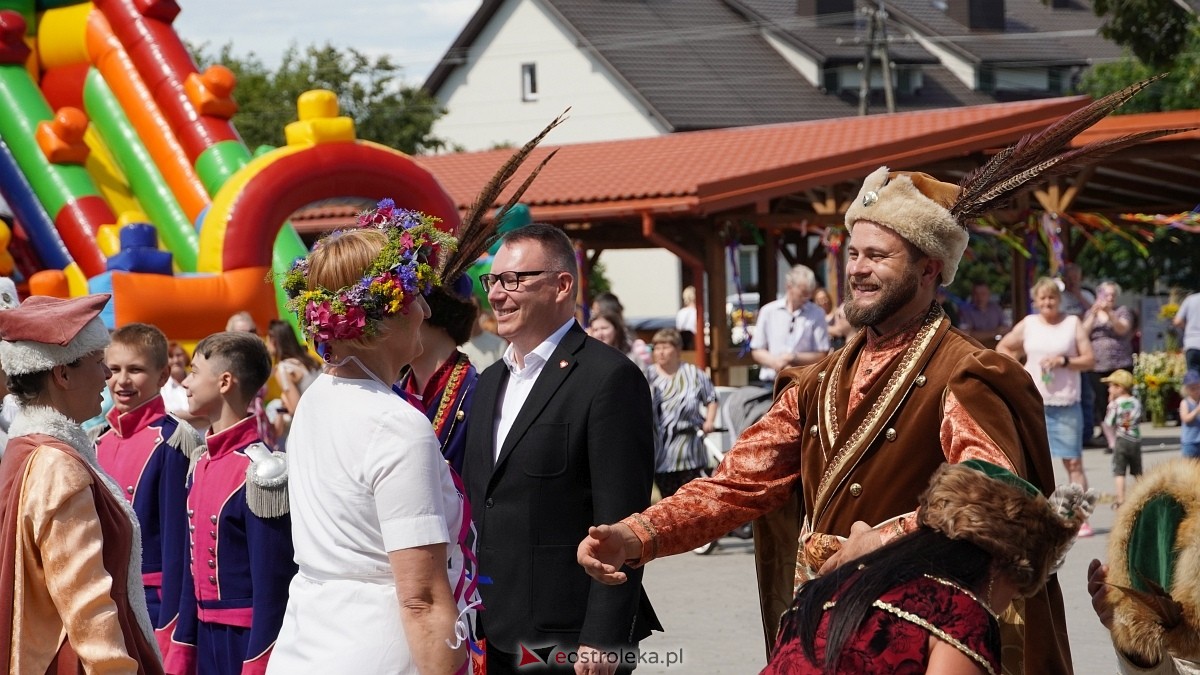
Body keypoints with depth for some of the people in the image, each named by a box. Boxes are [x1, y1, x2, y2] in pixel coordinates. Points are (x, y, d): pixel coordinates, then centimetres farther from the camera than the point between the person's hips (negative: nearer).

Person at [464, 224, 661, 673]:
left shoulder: (610, 378, -9)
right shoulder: (489, 382, 16)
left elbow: (620, 519, -14)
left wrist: (602, 639, -18)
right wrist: (472, 628, 11)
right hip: (496, 636, 7)